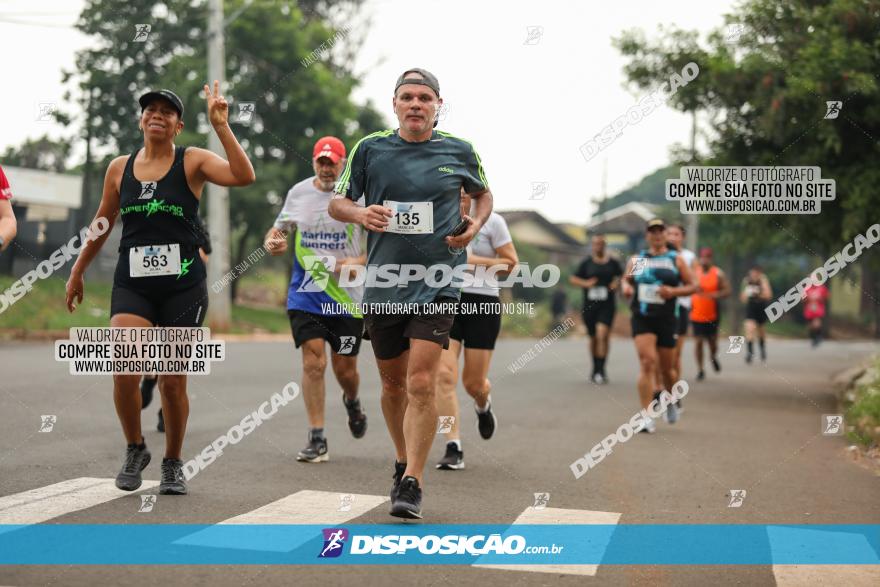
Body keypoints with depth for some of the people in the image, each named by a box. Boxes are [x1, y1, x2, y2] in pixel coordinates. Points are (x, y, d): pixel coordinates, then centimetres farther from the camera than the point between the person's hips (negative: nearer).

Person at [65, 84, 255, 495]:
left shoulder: (192, 161, -2)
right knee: (125, 371, -17)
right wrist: (78, 270, 25)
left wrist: (221, 127, -23)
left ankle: (173, 463, 25)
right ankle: (135, 448, 9)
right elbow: (102, 223, 20)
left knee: (173, 382, 5)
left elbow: (243, 176, -19)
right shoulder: (119, 168, 8)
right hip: (131, 286, 2)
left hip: (183, 288, -2)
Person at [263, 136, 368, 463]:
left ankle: (352, 402, 43)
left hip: (348, 297, -2)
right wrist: (273, 242, -5)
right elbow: (279, 229, 19)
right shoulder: (298, 193, 5)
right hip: (305, 295, 2)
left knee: (344, 368, 6)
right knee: (313, 363, -9)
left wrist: (358, 262, -19)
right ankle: (317, 439, 0)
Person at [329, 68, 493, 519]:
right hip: (382, 283, 2)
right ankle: (403, 463, 36)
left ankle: (412, 484, -9)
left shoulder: (459, 151, 2)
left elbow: (483, 194, 20)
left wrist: (476, 223, 0)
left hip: (437, 283, -2)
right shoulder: (370, 149, 2)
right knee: (392, 383, 14)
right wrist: (359, 214, -13)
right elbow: (337, 202, 9)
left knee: (421, 384, -14)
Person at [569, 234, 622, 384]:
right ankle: (596, 369, 29)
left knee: (602, 335, -18)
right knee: (593, 338, 12)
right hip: (589, 305, 2)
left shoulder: (612, 262, 4)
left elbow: (622, 276, 18)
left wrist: (617, 283, -2)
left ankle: (600, 370, -18)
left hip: (607, 305, -2)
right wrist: (586, 283, -8)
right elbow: (573, 279, 9)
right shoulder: (587, 263, 5)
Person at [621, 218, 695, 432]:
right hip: (641, 318, 0)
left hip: (666, 319, 0)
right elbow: (626, 279, 21)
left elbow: (691, 286, 6)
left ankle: (671, 401, 41)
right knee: (647, 362, -16)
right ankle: (647, 417, -16)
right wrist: (626, 287, -2)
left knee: (666, 368, 9)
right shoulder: (636, 260, 9)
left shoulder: (676, 259, 5)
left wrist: (673, 291, -12)